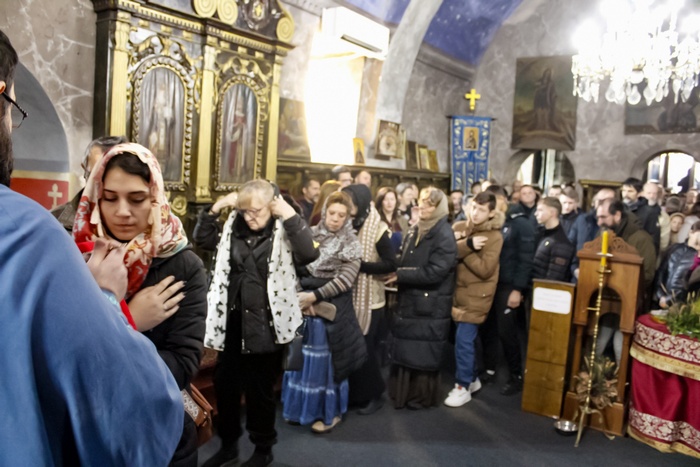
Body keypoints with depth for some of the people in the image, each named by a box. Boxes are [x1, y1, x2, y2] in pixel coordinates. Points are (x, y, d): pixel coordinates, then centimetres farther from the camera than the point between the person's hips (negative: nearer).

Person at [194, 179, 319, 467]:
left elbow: (309, 254, -27)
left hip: (265, 325, -5)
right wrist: (215, 209, -1)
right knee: (224, 384, 17)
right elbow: (201, 238, 12)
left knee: (260, 390, 9)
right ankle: (228, 444, 38)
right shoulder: (234, 228, 5)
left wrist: (290, 215, -24)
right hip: (232, 322, 6)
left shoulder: (283, 233, -10)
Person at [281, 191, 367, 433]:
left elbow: (345, 279, -12)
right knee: (302, 355, 12)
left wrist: (315, 295, -16)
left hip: (331, 307, -3)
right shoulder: (310, 234, 4)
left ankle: (329, 412, 21)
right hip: (304, 301, 4)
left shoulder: (350, 244, -5)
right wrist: (300, 295, -10)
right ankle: (300, 407, 29)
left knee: (326, 358, 4)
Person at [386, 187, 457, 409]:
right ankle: (404, 392, 28)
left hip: (430, 306, -7)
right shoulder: (414, 231, 10)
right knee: (405, 350, 14)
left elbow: (433, 272, -22)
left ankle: (423, 396, 20)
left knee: (425, 352, 4)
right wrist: (396, 272, -4)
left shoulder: (445, 236, -14)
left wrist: (400, 275, -18)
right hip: (409, 301, 7)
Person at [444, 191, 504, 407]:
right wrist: (467, 245, -21)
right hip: (458, 290, 5)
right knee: (466, 339, 13)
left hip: (476, 295, -5)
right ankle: (472, 378, 31)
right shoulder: (458, 227, 5)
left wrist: (461, 251, -17)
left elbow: (484, 269, -18)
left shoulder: (494, 237, -9)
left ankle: (463, 386, 8)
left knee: (463, 339, -7)